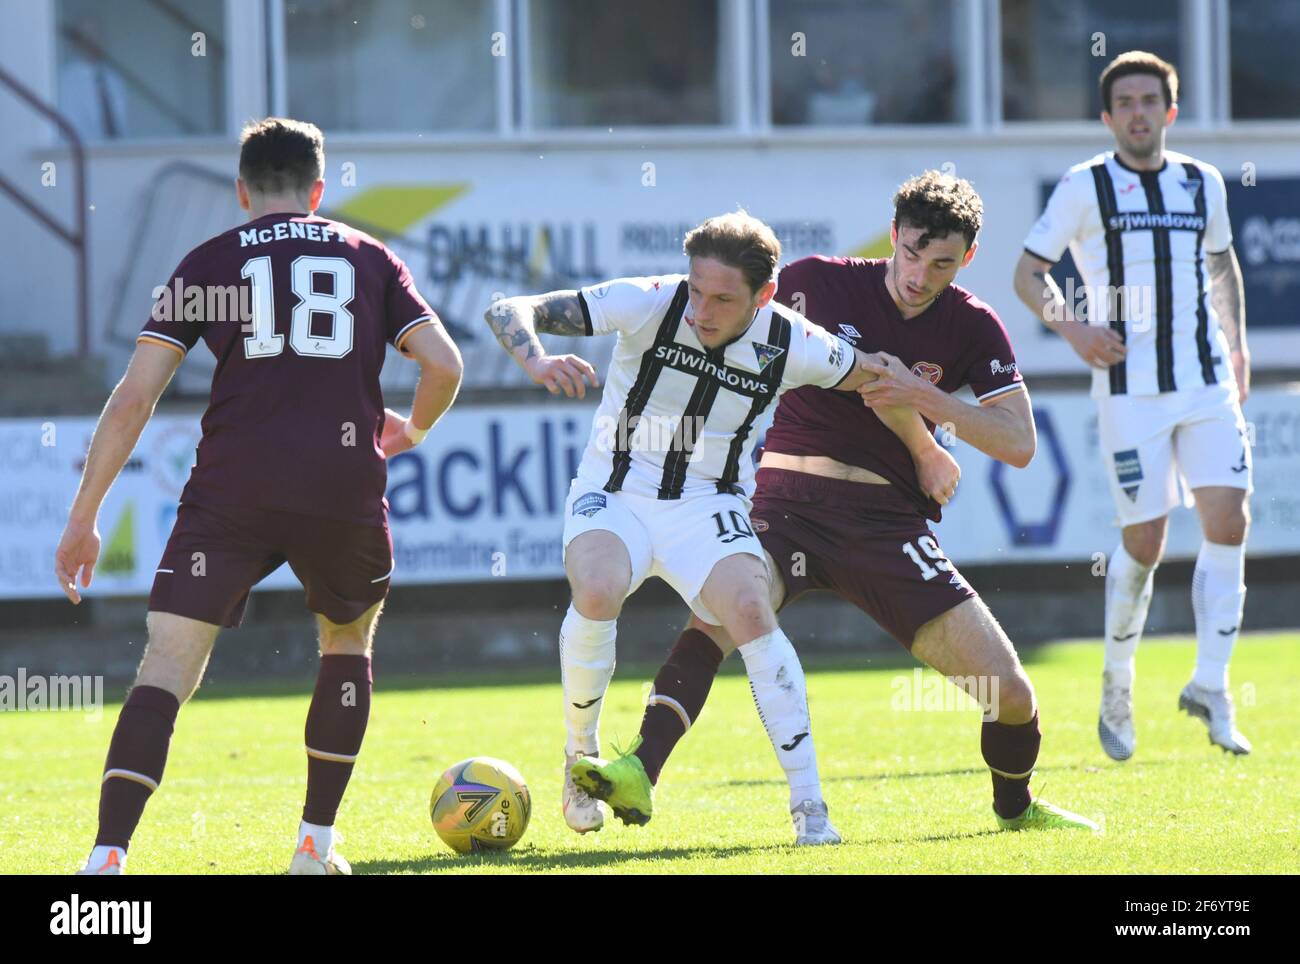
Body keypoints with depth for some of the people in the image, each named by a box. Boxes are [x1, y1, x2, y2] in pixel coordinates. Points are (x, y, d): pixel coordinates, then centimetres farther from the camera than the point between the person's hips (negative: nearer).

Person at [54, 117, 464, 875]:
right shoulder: (370, 259, 15)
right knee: (348, 642, 28)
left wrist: (84, 517, 9)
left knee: (167, 665, -4)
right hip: (344, 492, 1)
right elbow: (444, 365, 6)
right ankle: (317, 842, 27)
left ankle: (108, 857, -21)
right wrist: (412, 430, 28)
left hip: (232, 492, -1)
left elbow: (134, 397, 5)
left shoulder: (207, 264, 11)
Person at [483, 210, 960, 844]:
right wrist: (538, 363, -45)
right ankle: (580, 757, -6)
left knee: (750, 611, -25)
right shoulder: (648, 304, -20)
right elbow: (509, 313, -24)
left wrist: (927, 453, 19)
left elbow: (876, 379, 7)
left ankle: (810, 803, -20)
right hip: (615, 492, -1)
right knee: (596, 595, -31)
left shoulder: (791, 345, -14)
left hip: (706, 506, 1)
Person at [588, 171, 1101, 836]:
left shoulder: (972, 327, 4)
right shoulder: (818, 283, 0)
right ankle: (640, 770, -41)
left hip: (889, 525, 2)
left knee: (1011, 695, -4)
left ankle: (1015, 807, 27)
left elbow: (1019, 444, -2)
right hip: (786, 506, -2)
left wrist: (924, 397, -14)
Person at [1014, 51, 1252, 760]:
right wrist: (1071, 327, -13)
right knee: (1144, 542, -5)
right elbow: (1029, 274, 3)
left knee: (1228, 521, -10)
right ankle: (1117, 687, 16)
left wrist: (1237, 345, 20)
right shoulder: (1084, 189, -1)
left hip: (1207, 384, 4)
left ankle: (1210, 686, -2)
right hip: (1130, 389, -4)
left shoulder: (1203, 184, 11)